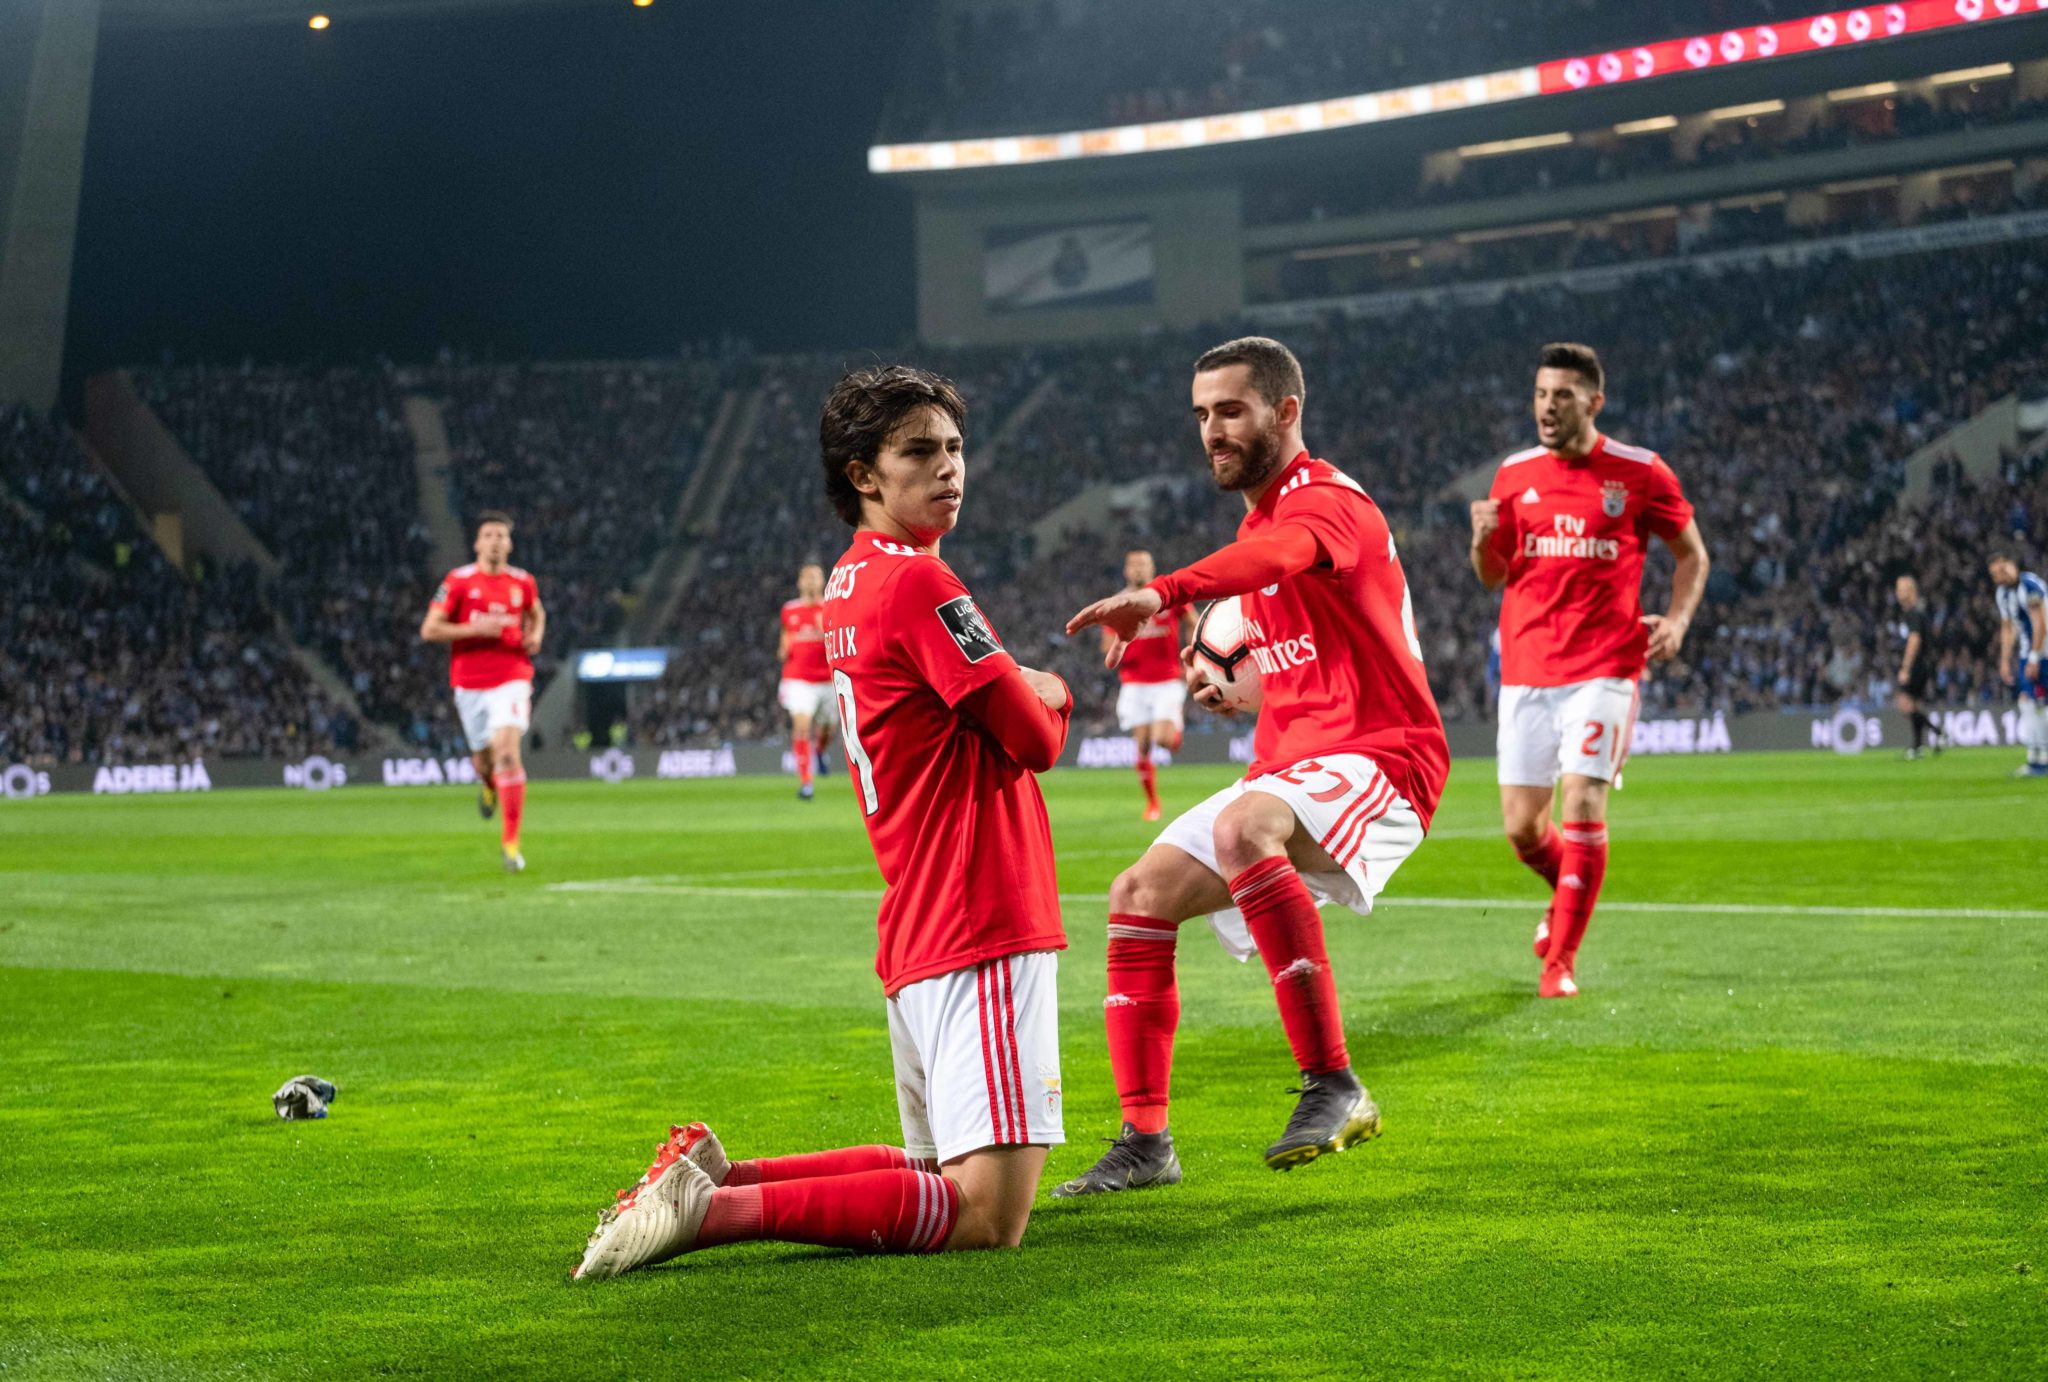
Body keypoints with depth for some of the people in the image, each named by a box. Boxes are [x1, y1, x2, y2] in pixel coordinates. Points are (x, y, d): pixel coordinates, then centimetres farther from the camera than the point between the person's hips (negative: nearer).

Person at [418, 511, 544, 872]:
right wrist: (476, 629, -17)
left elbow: (536, 613, 27)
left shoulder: (523, 582, 5)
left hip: (512, 678, 0)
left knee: (507, 753, -18)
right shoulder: (458, 581, -4)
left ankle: (510, 841, -14)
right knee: (484, 760, 9)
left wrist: (536, 635, 5)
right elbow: (429, 629, -7)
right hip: (470, 683, 0)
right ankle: (488, 783, 51)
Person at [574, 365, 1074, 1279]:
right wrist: (1047, 695, 12)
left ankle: (714, 1175, 14)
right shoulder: (917, 581, -13)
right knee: (989, 1213, -14)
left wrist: (1021, 689, 4)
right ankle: (716, 1210, -18)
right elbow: (1035, 739, -10)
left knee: (941, 1172, 22)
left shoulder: (848, 583, 16)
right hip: (984, 926, -10)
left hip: (919, 932, 10)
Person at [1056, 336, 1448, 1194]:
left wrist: (1161, 593, -56)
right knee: (1140, 894, -1)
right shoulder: (1262, 518, 18)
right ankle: (1145, 1141, 4)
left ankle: (1332, 1086, -35)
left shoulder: (1325, 502, -12)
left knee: (1241, 828, -39)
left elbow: (1278, 554, -38)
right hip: (1290, 766, 10)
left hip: (1378, 759, -10)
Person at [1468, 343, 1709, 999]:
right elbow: (1493, 577, 16)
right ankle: (1568, 896, 36)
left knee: (1583, 801, -16)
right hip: (1525, 669, 4)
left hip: (1604, 668, -3)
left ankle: (1562, 959, -5)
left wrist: (1677, 619, -6)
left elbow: (1692, 554, 11)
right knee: (1521, 827, 3)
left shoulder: (1640, 472, -1)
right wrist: (1484, 538, -6)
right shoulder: (1514, 475, 9)